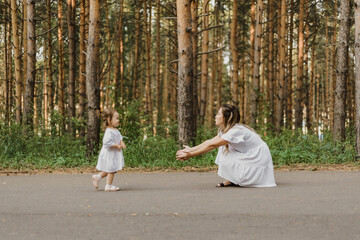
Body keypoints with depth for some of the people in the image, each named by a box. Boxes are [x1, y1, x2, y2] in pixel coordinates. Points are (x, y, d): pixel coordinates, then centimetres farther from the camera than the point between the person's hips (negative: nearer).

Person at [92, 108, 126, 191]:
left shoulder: (115, 130, 8)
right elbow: (107, 142, -32)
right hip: (109, 154, -10)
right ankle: (109, 186, 11)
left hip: (114, 154, 10)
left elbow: (119, 138, 21)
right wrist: (117, 145, -24)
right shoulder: (109, 132, -24)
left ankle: (97, 177, 27)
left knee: (109, 170, 18)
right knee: (111, 169, 1)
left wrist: (122, 143, 1)